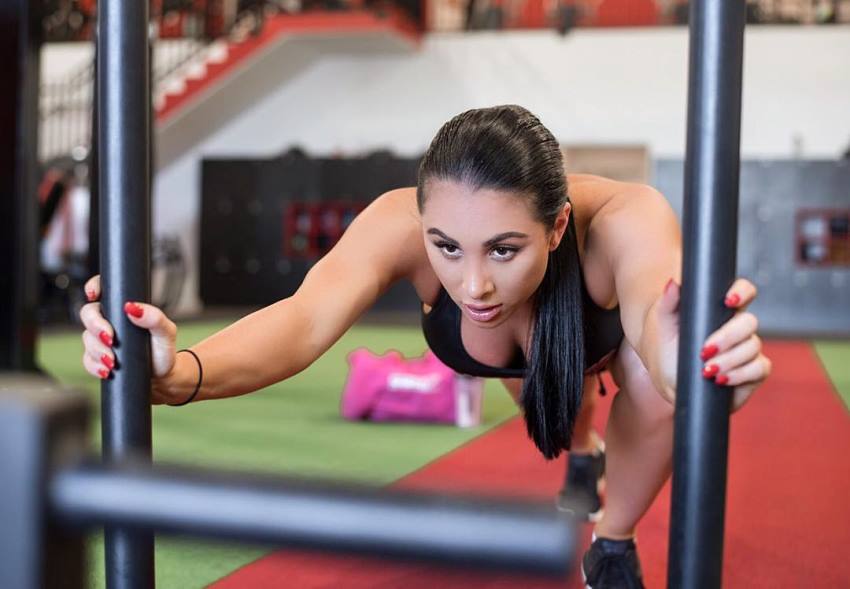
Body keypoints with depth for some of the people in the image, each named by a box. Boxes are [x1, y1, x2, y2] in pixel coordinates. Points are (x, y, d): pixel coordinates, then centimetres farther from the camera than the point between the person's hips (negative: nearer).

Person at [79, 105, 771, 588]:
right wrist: (180, 375, -78)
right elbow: (306, 318, -59)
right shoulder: (401, 223, -43)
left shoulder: (620, 219, -46)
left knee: (662, 383, -29)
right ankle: (585, 461, 57)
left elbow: (656, 320, -66)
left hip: (607, 322, -2)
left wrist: (685, 365, -89)